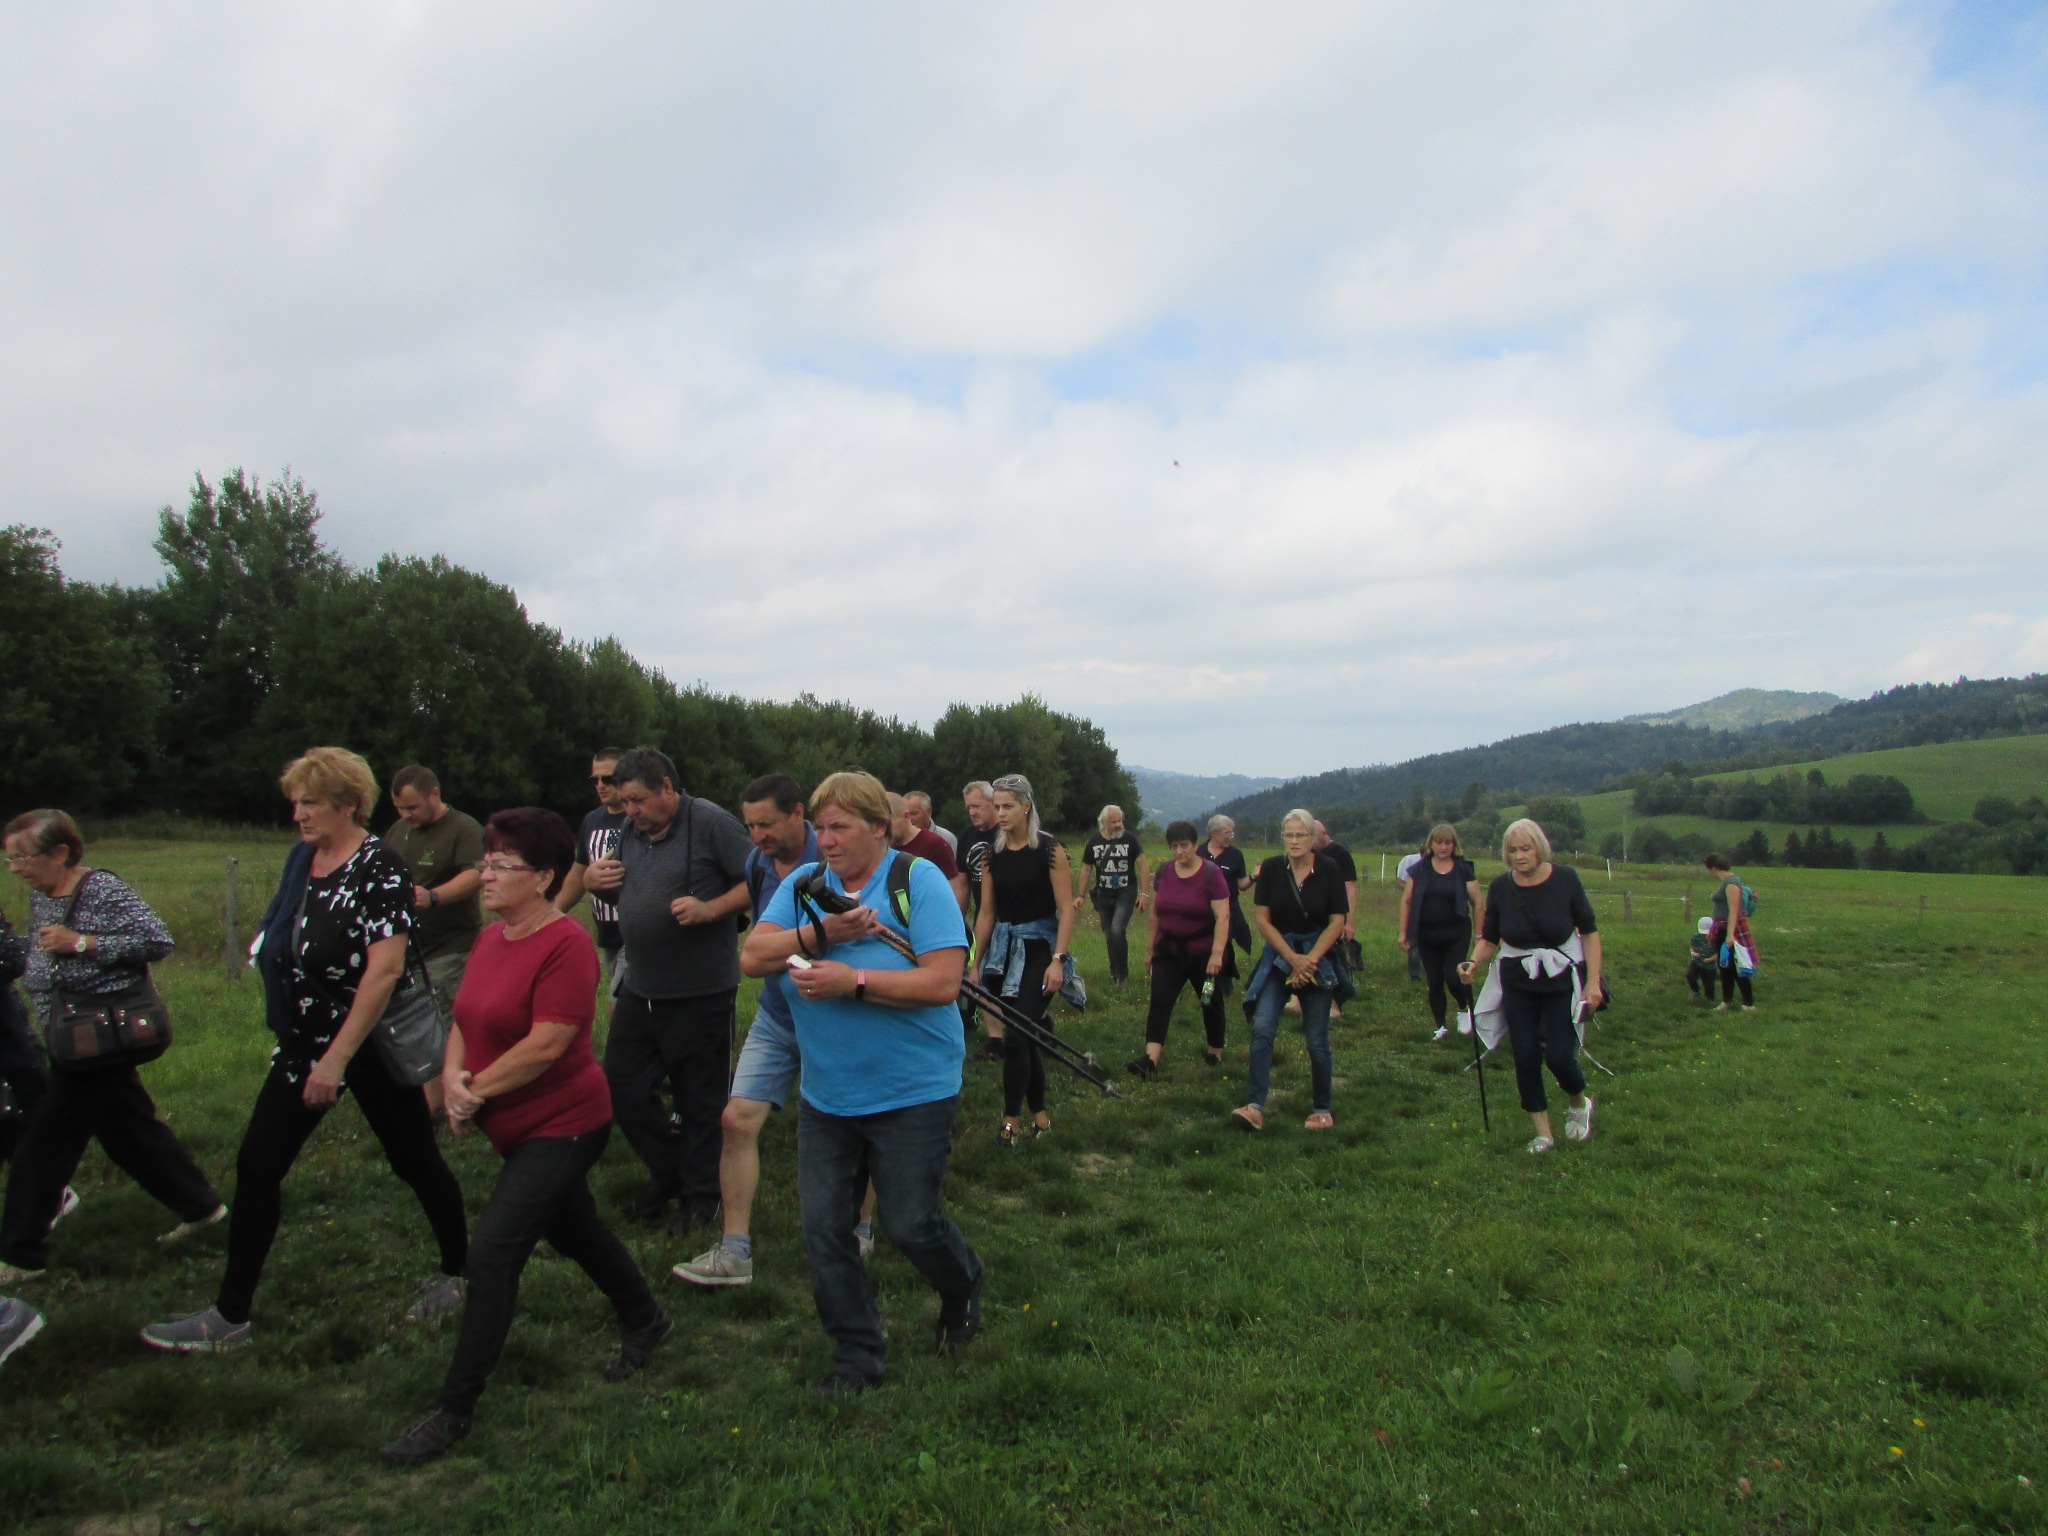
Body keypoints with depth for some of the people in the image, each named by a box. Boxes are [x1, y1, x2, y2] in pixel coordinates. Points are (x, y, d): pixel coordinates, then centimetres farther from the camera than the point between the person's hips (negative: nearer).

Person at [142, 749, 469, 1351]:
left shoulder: (379, 868, -19)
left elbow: (385, 969, -25)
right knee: (257, 1166, 5)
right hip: (304, 1041, 7)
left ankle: (456, 1274, 28)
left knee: (415, 1161, 7)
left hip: (371, 1044, -7)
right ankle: (230, 1316, 16)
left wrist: (337, 1059, -25)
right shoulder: (302, 861, 4)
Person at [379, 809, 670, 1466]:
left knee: (491, 1255, -11)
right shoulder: (491, 938, 6)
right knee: (574, 1231, 23)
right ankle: (645, 1321, 45)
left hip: (563, 1125, -9)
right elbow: (464, 1021, 11)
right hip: (519, 1128, 9)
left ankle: (454, 1410, 2)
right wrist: (452, 1077, -8)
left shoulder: (566, 945, -22)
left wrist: (476, 1089, -15)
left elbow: (547, 1044, -25)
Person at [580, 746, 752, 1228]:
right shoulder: (633, 832, 11)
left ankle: (700, 1196, 24)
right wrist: (593, 878, 3)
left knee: (700, 1101, 6)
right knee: (622, 1085, 13)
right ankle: (668, 1171, 34)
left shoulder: (710, 822, -12)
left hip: (700, 993, -7)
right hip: (640, 988, 7)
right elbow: (620, 891, 24)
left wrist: (709, 909, -24)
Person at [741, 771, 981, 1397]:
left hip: (911, 1094, -5)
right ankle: (856, 1356, 26)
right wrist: (822, 933, -21)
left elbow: (943, 982, -19)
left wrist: (853, 981, -23)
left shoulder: (917, 880, -11)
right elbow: (754, 956, -6)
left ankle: (962, 1288, 38)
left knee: (911, 1224, 5)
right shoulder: (804, 884, 5)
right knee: (824, 1229, 8)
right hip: (825, 1094, 5)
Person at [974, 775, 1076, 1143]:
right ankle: (1039, 1113, 21)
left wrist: (1057, 960, -17)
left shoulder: (1048, 849, -8)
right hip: (1003, 947, 5)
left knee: (1016, 1037, -12)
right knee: (1025, 1034, 8)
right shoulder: (993, 854, 6)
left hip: (1039, 947, -5)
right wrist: (974, 963, 9)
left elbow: (1066, 909, -10)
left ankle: (1012, 1120, -1)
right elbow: (987, 913, 10)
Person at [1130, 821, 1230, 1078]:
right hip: (1169, 951, 3)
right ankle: (1151, 1059, -18)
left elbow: (1222, 916, -18)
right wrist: (1150, 947, 12)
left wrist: (1217, 953, -26)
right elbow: (1155, 911, 11)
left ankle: (1216, 1052, 31)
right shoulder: (1164, 871, 3)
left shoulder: (1211, 874, -12)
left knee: (1211, 1003, 12)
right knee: (1159, 1001, -10)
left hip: (1203, 952, -3)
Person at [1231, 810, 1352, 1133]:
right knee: (1262, 1029, -12)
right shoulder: (1271, 869, -3)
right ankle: (1255, 1107, -14)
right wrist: (1292, 958, -11)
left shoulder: (1329, 871, -6)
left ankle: (1322, 1110, 17)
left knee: (1316, 1039, 2)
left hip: (1318, 958, -1)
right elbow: (1262, 918, -3)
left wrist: (1309, 960, -13)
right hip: (1278, 956, 1)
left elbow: (1337, 922, -5)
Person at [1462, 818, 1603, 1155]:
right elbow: (1489, 938, 1)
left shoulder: (1565, 879, -12)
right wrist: (1474, 962, -19)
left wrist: (1593, 980, -10)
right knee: (1526, 1058, 1)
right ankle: (1542, 1132, 18)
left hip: (1563, 980, -2)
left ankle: (1579, 1104, 27)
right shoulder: (1500, 887, -7)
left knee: (1558, 1055, -7)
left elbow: (1589, 931, -4)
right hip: (1518, 984, 2)